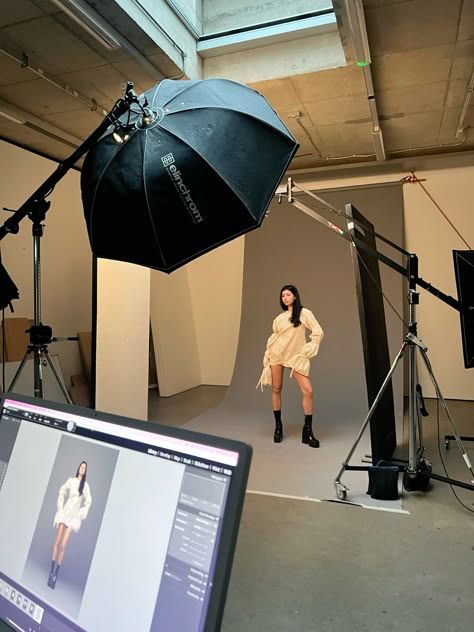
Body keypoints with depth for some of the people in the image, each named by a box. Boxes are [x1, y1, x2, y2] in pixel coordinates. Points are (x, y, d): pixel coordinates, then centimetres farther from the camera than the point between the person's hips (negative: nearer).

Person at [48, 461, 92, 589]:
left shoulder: (85, 485, 2)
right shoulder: (71, 480, 5)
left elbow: (88, 502, 5)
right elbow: (61, 493, 11)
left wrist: (81, 515, -1)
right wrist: (60, 508, 3)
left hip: (75, 515, -2)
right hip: (65, 512, 2)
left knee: (62, 545, -9)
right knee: (57, 541, -5)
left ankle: (55, 574, -1)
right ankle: (51, 572, 4)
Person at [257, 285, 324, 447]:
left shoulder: (304, 313, -1)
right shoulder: (279, 317, 11)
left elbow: (318, 332, -6)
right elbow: (273, 337, 13)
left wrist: (307, 351, -9)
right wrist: (267, 357, 6)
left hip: (296, 356, -3)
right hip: (277, 354, 3)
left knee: (308, 391, -12)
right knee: (276, 389, 5)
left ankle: (308, 431, -1)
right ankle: (278, 426, 19)